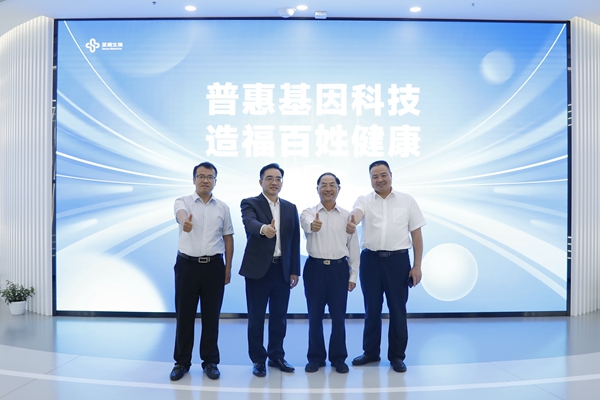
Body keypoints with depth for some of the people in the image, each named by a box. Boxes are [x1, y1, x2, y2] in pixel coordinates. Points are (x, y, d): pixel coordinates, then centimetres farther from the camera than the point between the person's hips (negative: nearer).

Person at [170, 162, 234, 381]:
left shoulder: (222, 207, 6)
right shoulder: (183, 201, -2)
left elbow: (228, 238, 9)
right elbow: (181, 214, -27)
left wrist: (228, 268, 5)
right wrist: (185, 221, -51)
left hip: (214, 266, 1)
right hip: (187, 264, -1)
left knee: (211, 316, 8)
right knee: (184, 315, 8)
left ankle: (210, 361, 23)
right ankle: (182, 361, 24)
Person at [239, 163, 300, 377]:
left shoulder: (290, 208, 10)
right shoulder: (250, 203, -3)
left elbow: (295, 241, 9)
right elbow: (250, 223, -26)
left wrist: (295, 270, 4)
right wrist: (263, 228, -48)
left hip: (282, 269, 4)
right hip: (258, 269, -3)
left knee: (279, 316, 13)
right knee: (256, 317, 7)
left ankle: (276, 356, 29)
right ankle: (258, 359, 23)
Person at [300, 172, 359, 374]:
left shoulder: (347, 216, 4)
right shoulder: (308, 213, -1)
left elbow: (353, 247, 6)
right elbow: (306, 223, -27)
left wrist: (353, 275, 2)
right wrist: (312, 225, -51)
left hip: (339, 268, 1)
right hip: (315, 268, 0)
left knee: (338, 316, 8)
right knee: (314, 315, 9)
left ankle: (338, 358, 24)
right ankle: (316, 357, 24)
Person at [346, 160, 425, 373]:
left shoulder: (407, 200, 2)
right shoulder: (365, 200, 2)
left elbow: (416, 234, 3)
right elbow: (356, 213, -23)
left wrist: (417, 266, -2)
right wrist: (352, 222, -48)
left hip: (398, 260, -1)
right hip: (370, 259, 1)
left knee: (397, 309, 7)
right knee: (371, 308, 12)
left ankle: (397, 355, 23)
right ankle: (370, 352, 28)